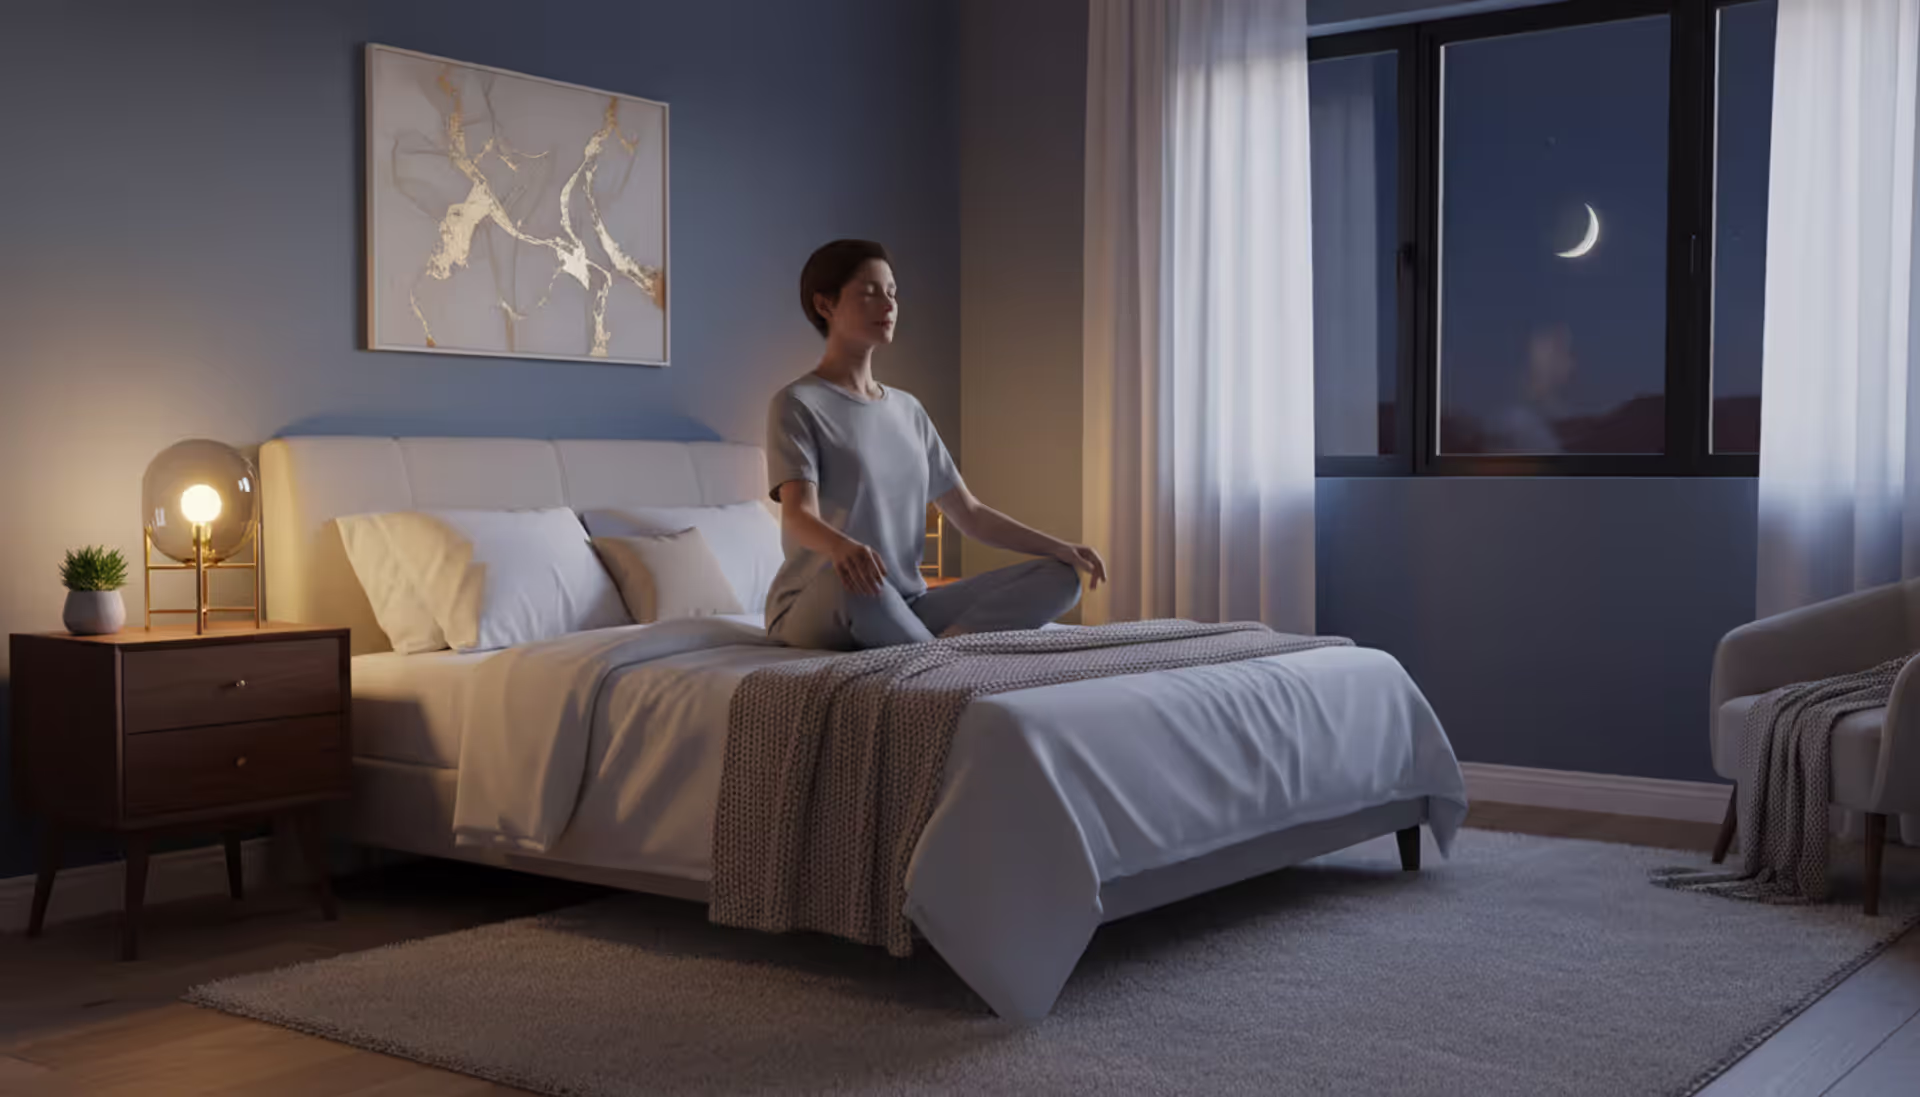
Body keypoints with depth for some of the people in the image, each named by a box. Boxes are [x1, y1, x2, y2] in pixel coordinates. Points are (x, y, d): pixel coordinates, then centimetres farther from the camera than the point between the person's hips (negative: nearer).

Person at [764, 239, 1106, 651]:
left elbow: (969, 514, 15)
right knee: (852, 575, -43)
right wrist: (841, 545, -46)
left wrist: (1059, 547, -1)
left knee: (1060, 577, -11)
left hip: (903, 607, 7)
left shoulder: (907, 410, 17)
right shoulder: (796, 404, -5)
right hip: (814, 609, -7)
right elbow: (798, 514, -21)